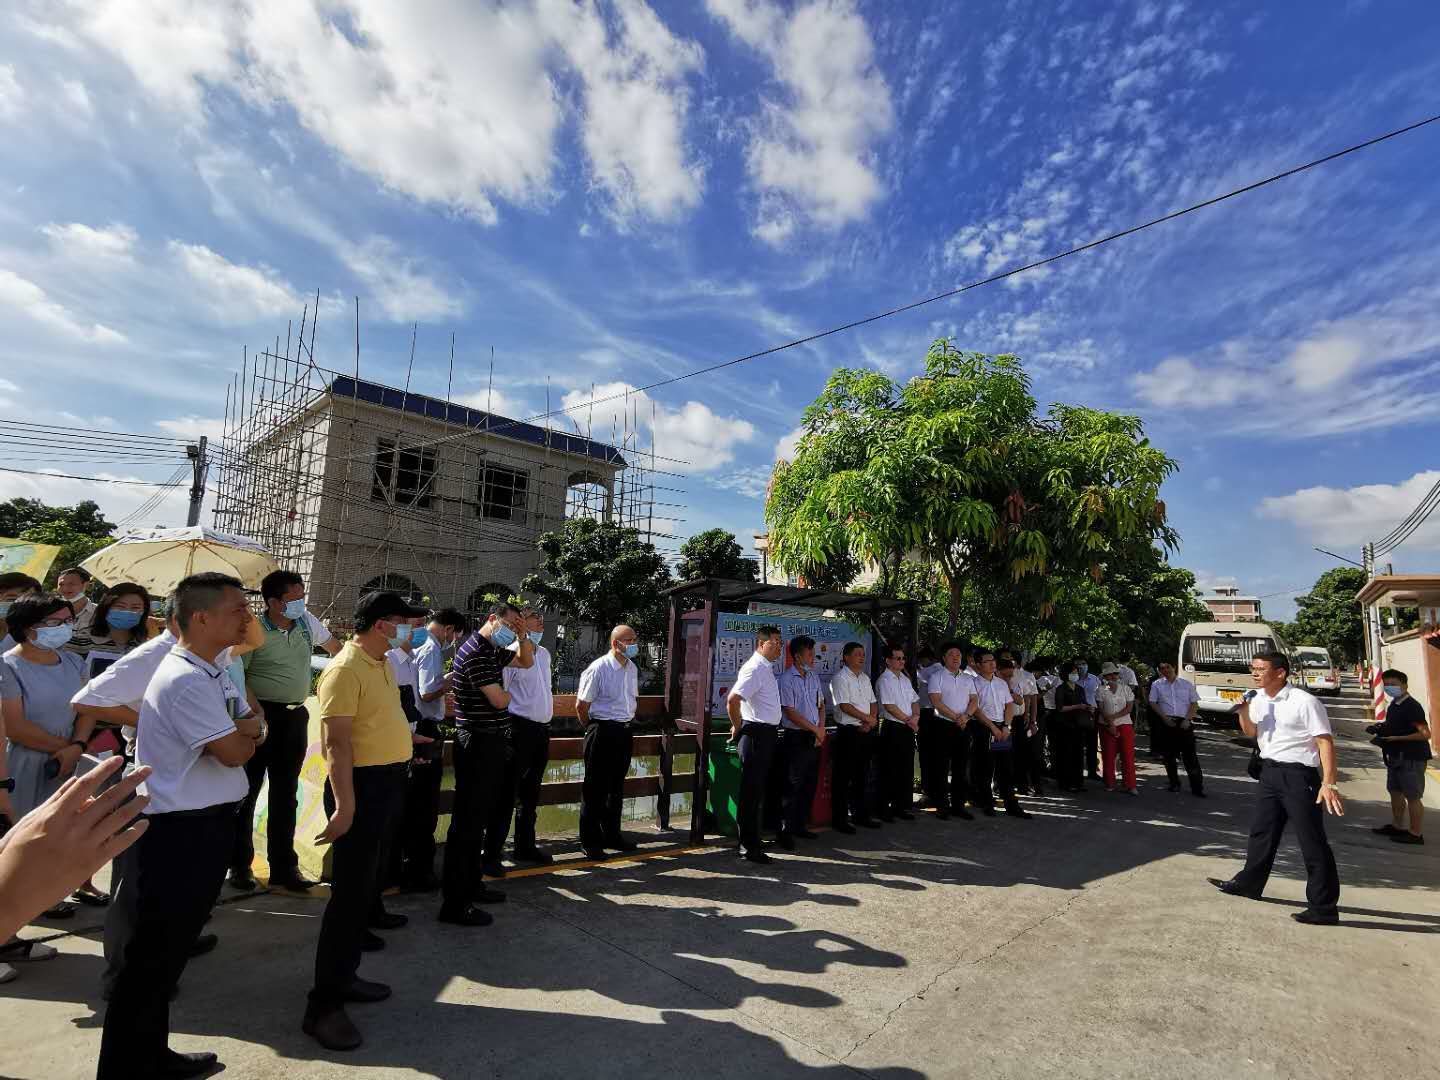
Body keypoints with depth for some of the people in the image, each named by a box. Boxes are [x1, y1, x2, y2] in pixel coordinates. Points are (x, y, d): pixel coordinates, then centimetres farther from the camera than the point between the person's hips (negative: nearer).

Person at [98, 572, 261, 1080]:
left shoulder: (216, 674, 8)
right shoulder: (186, 680, -23)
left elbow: (251, 728, 9)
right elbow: (235, 752, -22)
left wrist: (240, 731, -12)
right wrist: (245, 732, -2)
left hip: (206, 826, 10)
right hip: (178, 832, -10)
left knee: (170, 949, 22)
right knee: (151, 957, 6)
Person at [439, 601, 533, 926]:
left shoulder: (494, 650, 11)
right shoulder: (474, 652, -18)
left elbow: (526, 660, 24)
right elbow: (499, 700, -21)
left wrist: (522, 635, 6)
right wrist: (507, 694, 3)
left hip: (491, 743, 10)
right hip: (478, 743, -10)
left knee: (479, 817, 19)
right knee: (467, 820, -3)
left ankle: (471, 884, 33)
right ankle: (454, 903, 5)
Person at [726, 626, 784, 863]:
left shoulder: (767, 668, 14)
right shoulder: (754, 668, -17)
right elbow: (732, 700, -27)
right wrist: (737, 727, -13)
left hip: (767, 734, 10)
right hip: (755, 734, -10)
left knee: (758, 790, 17)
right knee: (751, 791, -3)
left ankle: (751, 841, 29)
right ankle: (748, 846, 5)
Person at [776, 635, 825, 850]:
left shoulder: (814, 677, 12)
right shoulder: (787, 679, -11)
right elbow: (790, 712, -14)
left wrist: (821, 729, 3)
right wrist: (815, 729, -10)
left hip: (814, 738, 7)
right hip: (795, 738, -7)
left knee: (810, 784, 12)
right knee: (793, 785, -5)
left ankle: (801, 825, 24)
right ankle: (785, 831, 3)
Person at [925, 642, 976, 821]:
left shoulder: (968, 679, 15)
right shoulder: (936, 677, -2)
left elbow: (973, 700, 9)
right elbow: (936, 701, -11)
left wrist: (966, 716, -11)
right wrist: (956, 717, -14)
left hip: (964, 726, 5)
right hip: (944, 725, -5)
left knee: (962, 768, 8)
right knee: (941, 767, -1)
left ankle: (958, 805, 16)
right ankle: (941, 806, 6)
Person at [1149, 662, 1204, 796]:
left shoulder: (1187, 684, 9)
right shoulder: (1156, 685, 9)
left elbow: (1194, 703, 6)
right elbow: (1153, 703, 5)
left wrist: (1187, 719, -6)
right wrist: (1164, 717, -8)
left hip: (1184, 723, -1)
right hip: (1166, 723, 1)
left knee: (1190, 755, -5)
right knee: (1169, 755, 6)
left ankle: (1197, 787, -2)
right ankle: (1174, 784, 17)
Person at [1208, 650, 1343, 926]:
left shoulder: (1304, 702, -15)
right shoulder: (1257, 699, 6)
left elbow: (1325, 741, -17)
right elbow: (1251, 733, 19)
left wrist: (1329, 783, -23)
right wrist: (1243, 712, -2)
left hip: (1298, 775, -8)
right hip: (1270, 772, 8)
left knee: (1312, 841, -1)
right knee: (1261, 831, 19)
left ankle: (1323, 907, 9)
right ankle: (1249, 883, 33)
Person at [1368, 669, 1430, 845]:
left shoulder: (1412, 707, -18)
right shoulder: (1393, 705, 10)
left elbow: (1425, 734, -22)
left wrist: (1395, 738, -25)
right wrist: (1380, 728, 6)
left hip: (1412, 758, -9)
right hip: (1396, 757, 9)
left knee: (1412, 797, 1)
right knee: (1395, 792, 17)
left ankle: (1415, 834, 11)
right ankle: (1397, 826, 30)